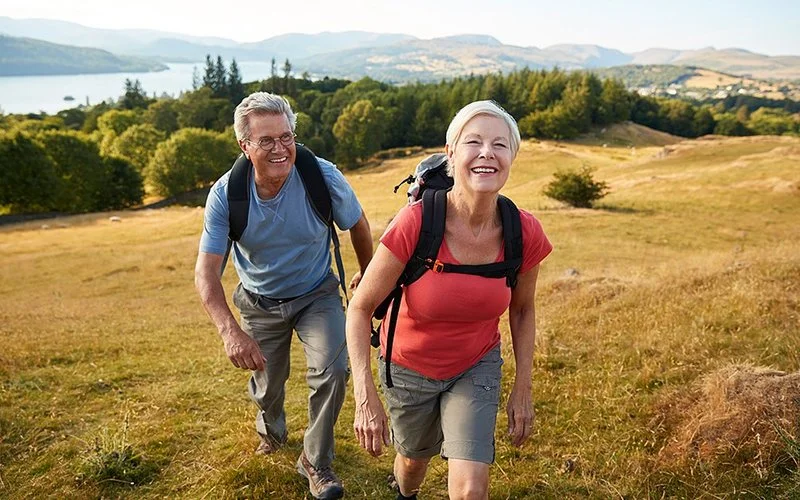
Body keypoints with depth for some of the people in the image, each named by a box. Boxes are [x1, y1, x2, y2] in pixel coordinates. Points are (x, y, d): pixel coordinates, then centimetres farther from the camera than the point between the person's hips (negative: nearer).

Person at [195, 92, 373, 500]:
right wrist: (230, 331, -43)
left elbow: (357, 225, -6)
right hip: (260, 303, 1)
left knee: (332, 371, -20)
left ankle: (316, 461, 6)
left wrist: (367, 275, 10)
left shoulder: (324, 177, -25)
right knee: (268, 385, 16)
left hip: (317, 295, -1)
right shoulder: (226, 195, -24)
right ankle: (271, 430, 54)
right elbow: (206, 271, -26)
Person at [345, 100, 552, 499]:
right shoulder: (415, 223, -30)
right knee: (415, 457, 25)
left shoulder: (525, 234, -20)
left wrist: (523, 388, -1)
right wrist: (365, 398, -26)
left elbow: (521, 309, -1)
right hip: (410, 367, -1)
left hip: (477, 366, 1)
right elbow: (360, 307, -21)